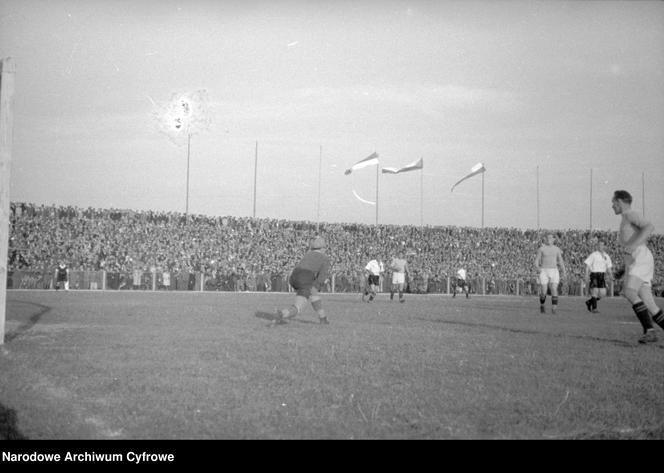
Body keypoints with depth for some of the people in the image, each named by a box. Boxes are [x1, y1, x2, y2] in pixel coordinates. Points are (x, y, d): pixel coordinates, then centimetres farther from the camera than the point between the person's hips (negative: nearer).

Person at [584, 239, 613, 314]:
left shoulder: (606, 256, 13)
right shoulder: (593, 255, -2)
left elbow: (608, 267, 17)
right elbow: (587, 266, -2)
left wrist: (610, 274, -2)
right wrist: (587, 276, -9)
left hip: (602, 276, 5)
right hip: (594, 274, -5)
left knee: (603, 294, -2)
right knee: (595, 291, -14)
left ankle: (589, 302, 20)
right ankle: (594, 308, -3)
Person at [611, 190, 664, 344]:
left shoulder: (630, 214, 3)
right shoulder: (626, 220, 31)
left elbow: (649, 227, -17)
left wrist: (633, 245, -25)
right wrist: (624, 269, 28)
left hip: (641, 259, -9)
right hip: (635, 263, 9)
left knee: (629, 292, -24)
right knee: (647, 303, -1)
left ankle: (649, 330, -29)